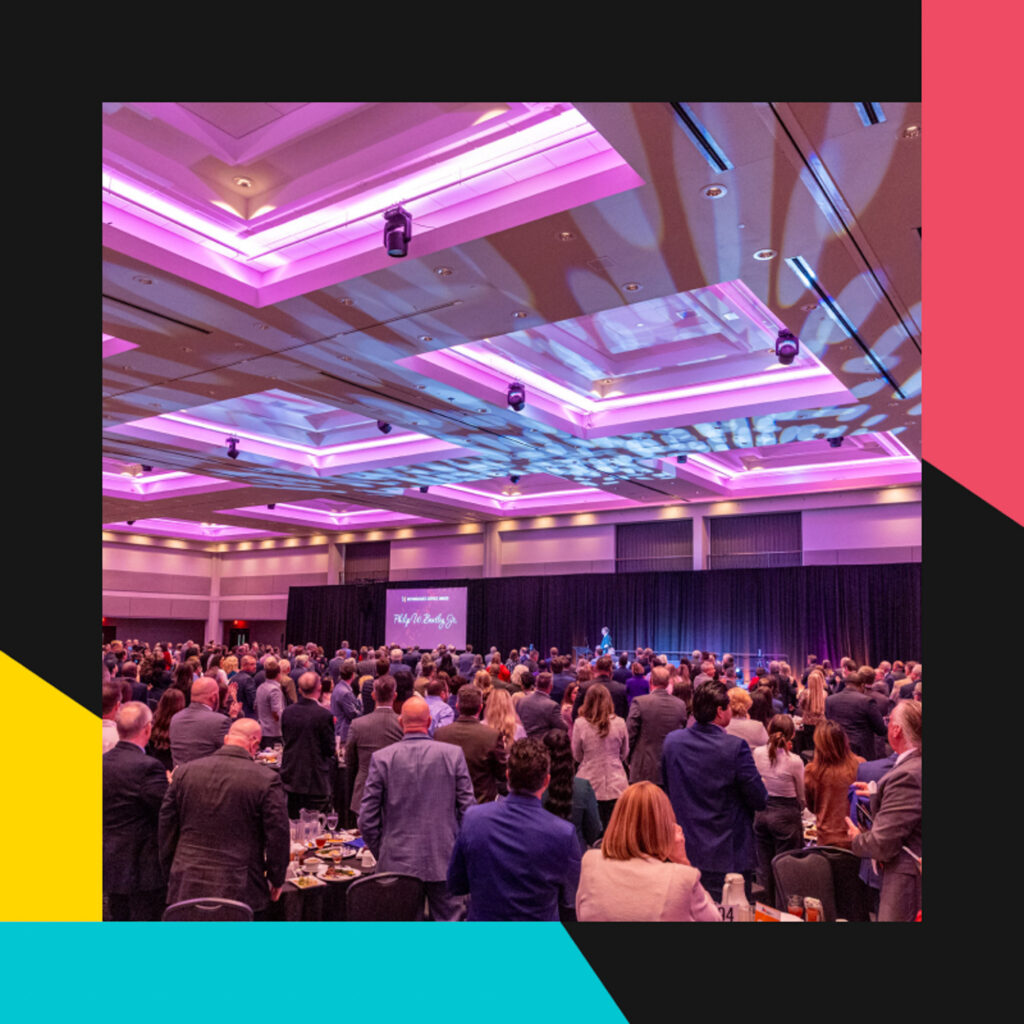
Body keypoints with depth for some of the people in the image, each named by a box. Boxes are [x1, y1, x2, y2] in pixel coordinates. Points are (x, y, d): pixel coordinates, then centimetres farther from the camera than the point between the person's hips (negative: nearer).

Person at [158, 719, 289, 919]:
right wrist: (276, 880, 7)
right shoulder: (267, 780, -12)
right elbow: (278, 837, -8)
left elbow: (166, 829, 8)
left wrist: (171, 874, 21)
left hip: (186, 889, 4)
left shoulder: (184, 772, 0)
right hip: (241, 892, -3)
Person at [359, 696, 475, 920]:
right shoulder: (454, 754, -6)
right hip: (443, 861, 0)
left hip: (397, 862, 1)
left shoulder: (382, 758, -6)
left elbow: (367, 819, -3)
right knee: (447, 918, 9)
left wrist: (381, 853, 11)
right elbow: (468, 810, -4)